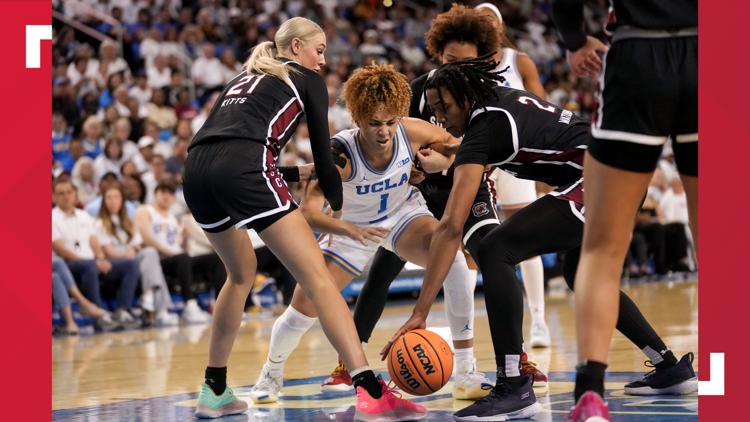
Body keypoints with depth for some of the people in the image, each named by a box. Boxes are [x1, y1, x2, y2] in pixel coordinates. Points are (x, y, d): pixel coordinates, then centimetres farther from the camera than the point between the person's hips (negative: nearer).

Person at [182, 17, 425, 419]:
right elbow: (322, 154, 15)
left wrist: (290, 176, 43)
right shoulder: (307, 79, 19)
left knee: (241, 273, 30)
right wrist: (338, 206, 30)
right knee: (318, 277, -9)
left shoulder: (244, 77, 35)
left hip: (196, 171, 7)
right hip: (243, 167, -7)